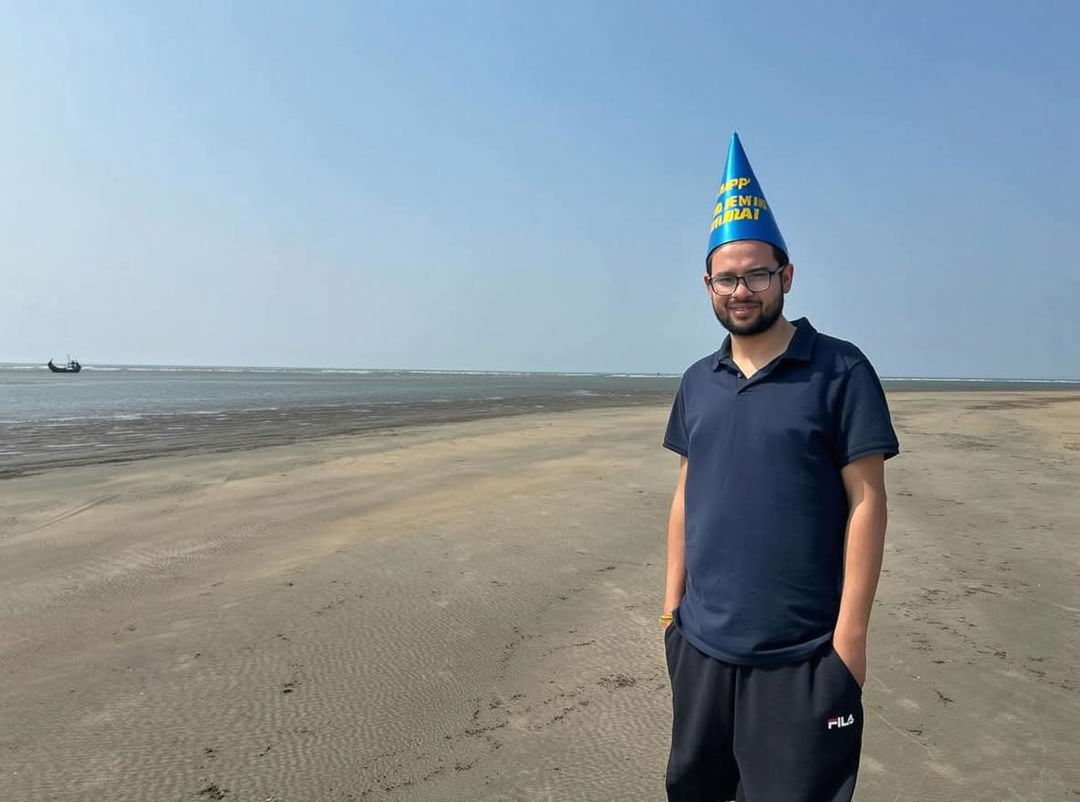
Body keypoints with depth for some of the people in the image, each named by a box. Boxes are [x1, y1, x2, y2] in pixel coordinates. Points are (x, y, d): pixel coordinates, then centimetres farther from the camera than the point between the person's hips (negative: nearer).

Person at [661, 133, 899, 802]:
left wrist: (852, 631, -13)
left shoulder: (840, 371, -9)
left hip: (802, 653, -5)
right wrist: (673, 596, 9)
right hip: (702, 641, 5)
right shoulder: (698, 382, 6)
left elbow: (866, 502, -10)